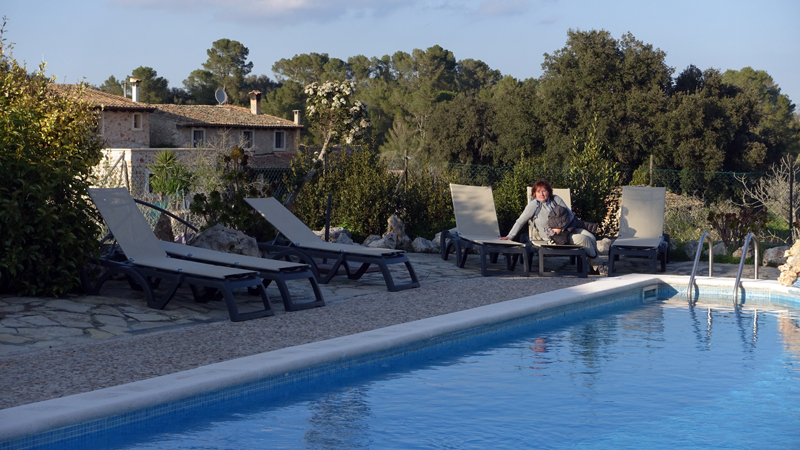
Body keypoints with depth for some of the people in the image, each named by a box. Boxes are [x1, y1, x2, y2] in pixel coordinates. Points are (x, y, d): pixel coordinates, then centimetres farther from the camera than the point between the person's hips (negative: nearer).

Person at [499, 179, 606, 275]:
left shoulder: (556, 199, 3)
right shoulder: (533, 205, -4)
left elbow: (570, 215, 0)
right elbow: (520, 222, -1)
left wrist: (561, 227, -16)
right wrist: (510, 236, -5)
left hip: (569, 227, 4)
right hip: (554, 236, -4)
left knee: (591, 238, -16)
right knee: (582, 239, -24)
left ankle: (593, 265, 6)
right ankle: (597, 265, -5)